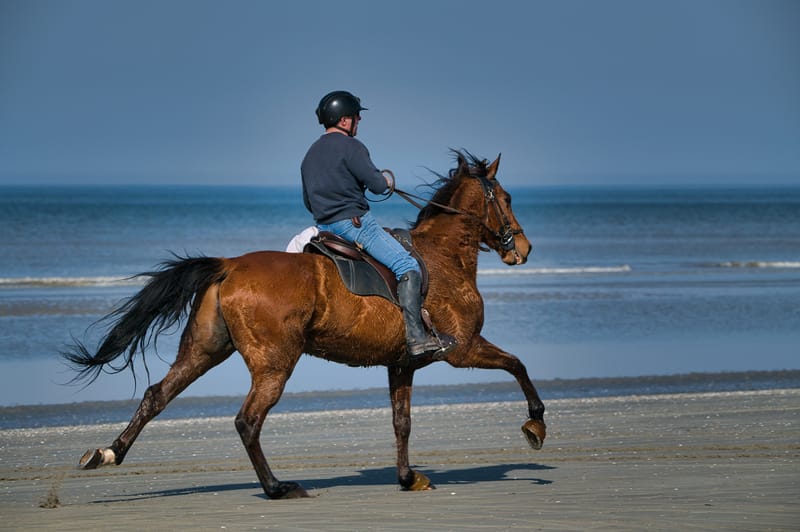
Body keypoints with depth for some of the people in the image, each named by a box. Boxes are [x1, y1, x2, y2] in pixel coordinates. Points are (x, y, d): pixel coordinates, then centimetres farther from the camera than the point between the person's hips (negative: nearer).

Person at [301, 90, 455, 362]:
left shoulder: (310, 155, 17)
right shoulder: (350, 147, -10)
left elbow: (308, 202, 21)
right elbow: (377, 184, -14)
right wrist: (386, 181, 8)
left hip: (324, 226, 9)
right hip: (354, 222, -9)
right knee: (408, 266, -12)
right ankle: (416, 337, -24)